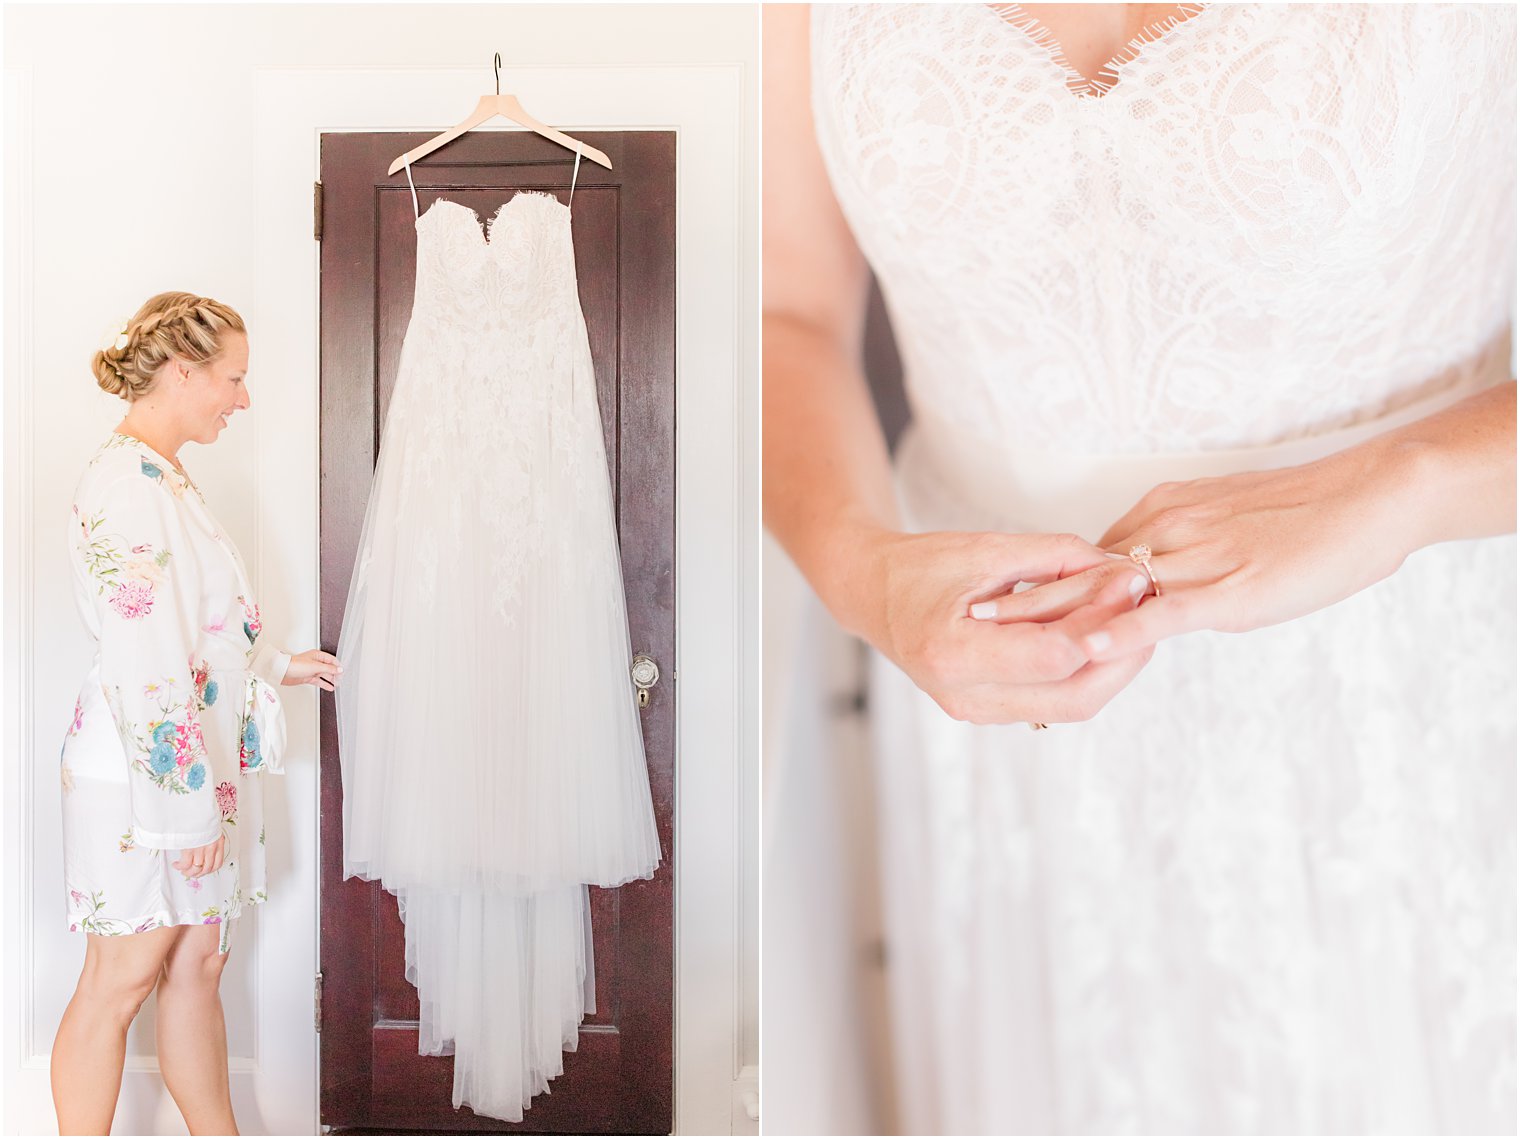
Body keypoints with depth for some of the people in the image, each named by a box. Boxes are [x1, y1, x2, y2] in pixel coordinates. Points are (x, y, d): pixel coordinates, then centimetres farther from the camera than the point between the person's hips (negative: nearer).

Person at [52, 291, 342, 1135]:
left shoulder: (163, 476, 12)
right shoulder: (124, 481, -19)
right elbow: (146, 663, -23)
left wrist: (278, 665, 32)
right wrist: (189, 805, -21)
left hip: (201, 766, 10)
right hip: (143, 780, -9)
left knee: (197, 963, 16)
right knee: (120, 981, 4)